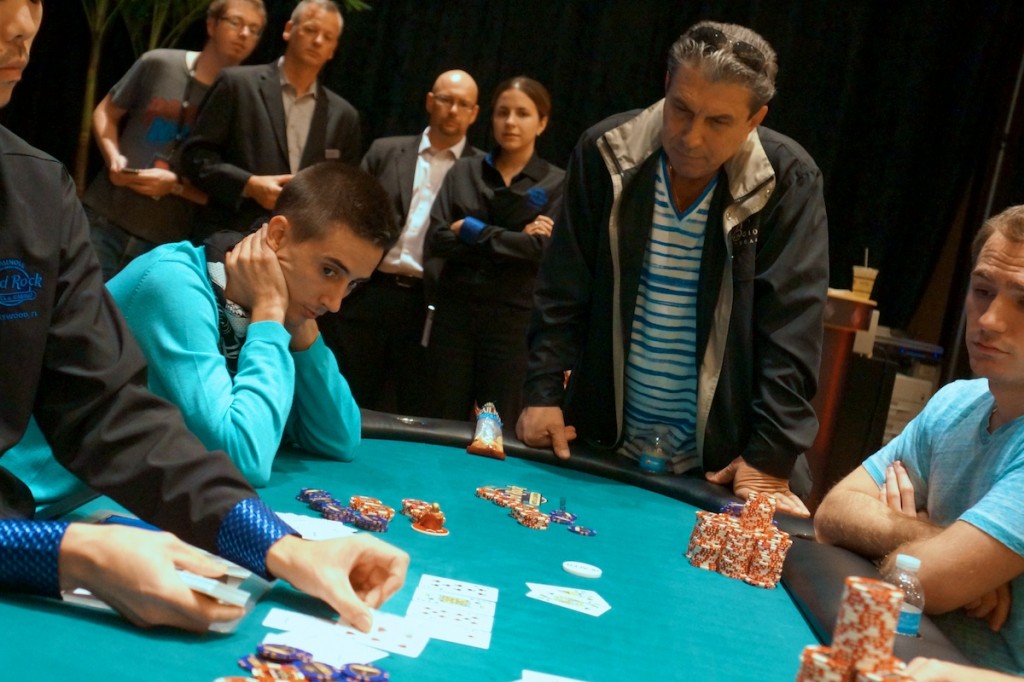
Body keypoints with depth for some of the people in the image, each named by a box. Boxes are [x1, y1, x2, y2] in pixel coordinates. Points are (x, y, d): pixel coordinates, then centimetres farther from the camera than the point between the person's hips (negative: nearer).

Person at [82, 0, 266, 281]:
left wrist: (175, 185, -17)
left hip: (166, 243, -1)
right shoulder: (158, 64, 1)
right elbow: (105, 113, 13)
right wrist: (113, 157, -6)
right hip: (104, 220, 1)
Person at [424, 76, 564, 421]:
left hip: (514, 319, -2)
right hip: (454, 312, 2)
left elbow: (543, 249, -12)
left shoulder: (557, 183, 2)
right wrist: (513, 240, -11)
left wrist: (472, 231, -8)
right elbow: (437, 239, -3)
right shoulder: (464, 171, 8)